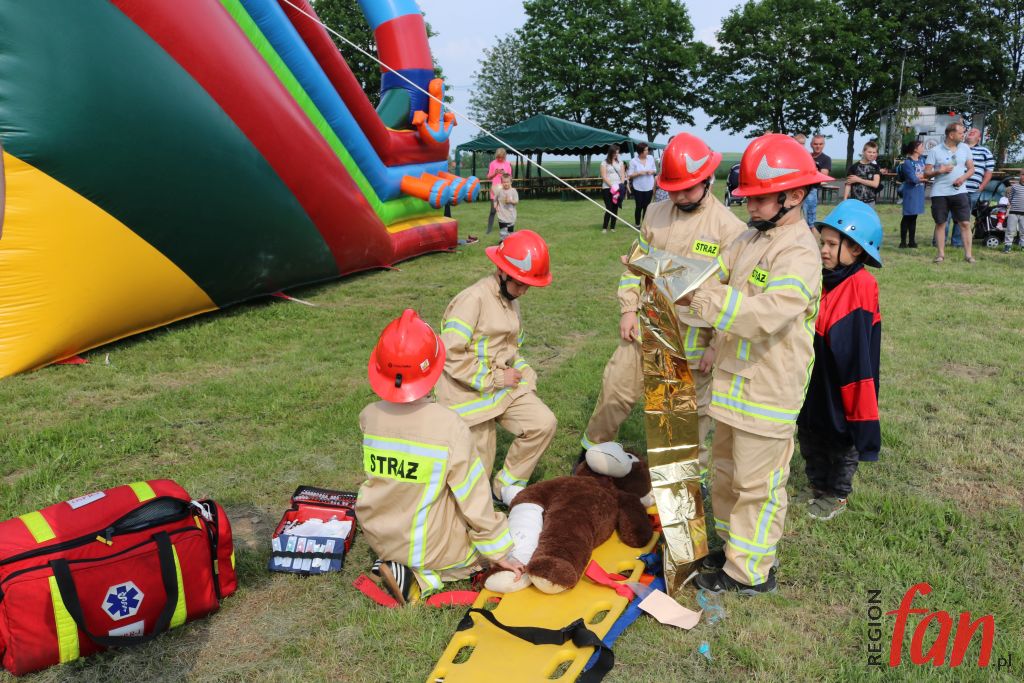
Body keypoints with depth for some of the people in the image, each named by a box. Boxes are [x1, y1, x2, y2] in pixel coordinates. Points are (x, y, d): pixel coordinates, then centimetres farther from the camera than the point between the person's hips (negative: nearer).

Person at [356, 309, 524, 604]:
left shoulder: (369, 416, -14)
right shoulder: (450, 426, -27)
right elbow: (474, 499, -18)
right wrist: (498, 552, -4)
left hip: (377, 536, 6)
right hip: (428, 544, -5)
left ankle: (404, 567, 10)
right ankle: (419, 576, 1)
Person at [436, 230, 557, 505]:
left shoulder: (510, 299, 8)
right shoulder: (473, 299, -19)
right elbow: (451, 356, -23)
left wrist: (522, 372, 3)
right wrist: (495, 378, -18)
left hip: (506, 387, 7)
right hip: (470, 391, -7)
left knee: (544, 423, -11)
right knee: (478, 473, 0)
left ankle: (507, 484, 9)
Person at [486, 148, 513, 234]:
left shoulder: (508, 164, 4)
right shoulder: (492, 163, 1)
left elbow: (510, 177, 8)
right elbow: (488, 177, 5)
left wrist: (505, 174, -11)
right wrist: (495, 173, -13)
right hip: (495, 189, -1)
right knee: (493, 210, -3)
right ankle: (489, 229, 5)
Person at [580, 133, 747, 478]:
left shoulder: (730, 228, -11)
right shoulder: (655, 214, 3)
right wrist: (629, 310, 0)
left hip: (693, 343, -3)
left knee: (692, 412, 12)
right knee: (615, 391, 11)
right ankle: (591, 449, 33)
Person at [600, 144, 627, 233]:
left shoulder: (620, 162, 13)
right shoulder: (604, 163, 0)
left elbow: (623, 175, 11)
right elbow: (604, 176, -7)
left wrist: (621, 185, -5)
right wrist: (612, 186, -15)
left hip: (618, 188, 4)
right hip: (607, 188, -4)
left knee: (615, 208, 5)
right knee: (609, 208, -8)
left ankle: (612, 227, 11)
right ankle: (604, 227, 3)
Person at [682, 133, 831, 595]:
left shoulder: (799, 253, -19)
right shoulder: (750, 239, 9)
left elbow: (765, 314, -32)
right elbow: (715, 277, 8)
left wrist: (699, 299, -33)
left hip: (768, 391, -9)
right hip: (733, 381, 9)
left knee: (757, 483, 5)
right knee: (727, 471, 21)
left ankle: (750, 572, 20)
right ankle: (735, 547, 40)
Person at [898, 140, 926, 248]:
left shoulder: (922, 160, 9)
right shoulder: (907, 162, -12)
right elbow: (913, 179, -18)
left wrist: (918, 176, -14)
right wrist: (923, 176, -4)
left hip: (919, 191, 6)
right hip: (910, 191, -6)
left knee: (914, 217, 10)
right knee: (907, 217, -2)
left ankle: (912, 241, 14)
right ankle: (903, 242, 4)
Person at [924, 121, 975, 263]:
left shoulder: (965, 148, 8)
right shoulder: (935, 151, -2)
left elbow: (971, 169, 12)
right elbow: (926, 173, 0)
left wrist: (963, 177, -8)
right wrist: (939, 171, -19)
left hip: (959, 191, 2)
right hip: (939, 193, -2)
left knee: (965, 223, -3)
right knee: (940, 223, 4)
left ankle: (968, 254, 2)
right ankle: (941, 253, 13)